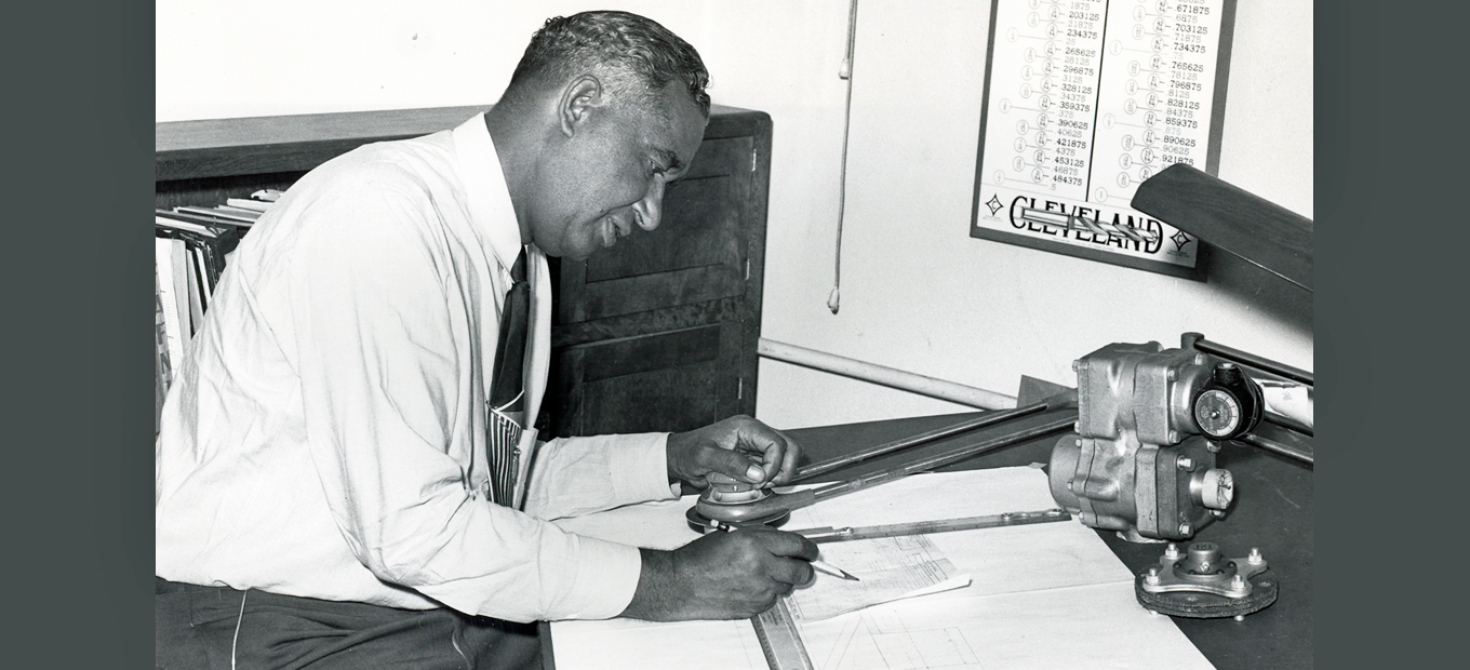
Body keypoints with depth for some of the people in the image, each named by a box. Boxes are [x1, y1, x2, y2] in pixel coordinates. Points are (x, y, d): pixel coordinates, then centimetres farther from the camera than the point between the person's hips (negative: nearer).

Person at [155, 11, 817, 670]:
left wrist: (674, 457, 3)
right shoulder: (379, 217, -20)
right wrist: (661, 585, -19)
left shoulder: (519, 253, 8)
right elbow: (408, 526, -23)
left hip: (431, 604, 8)